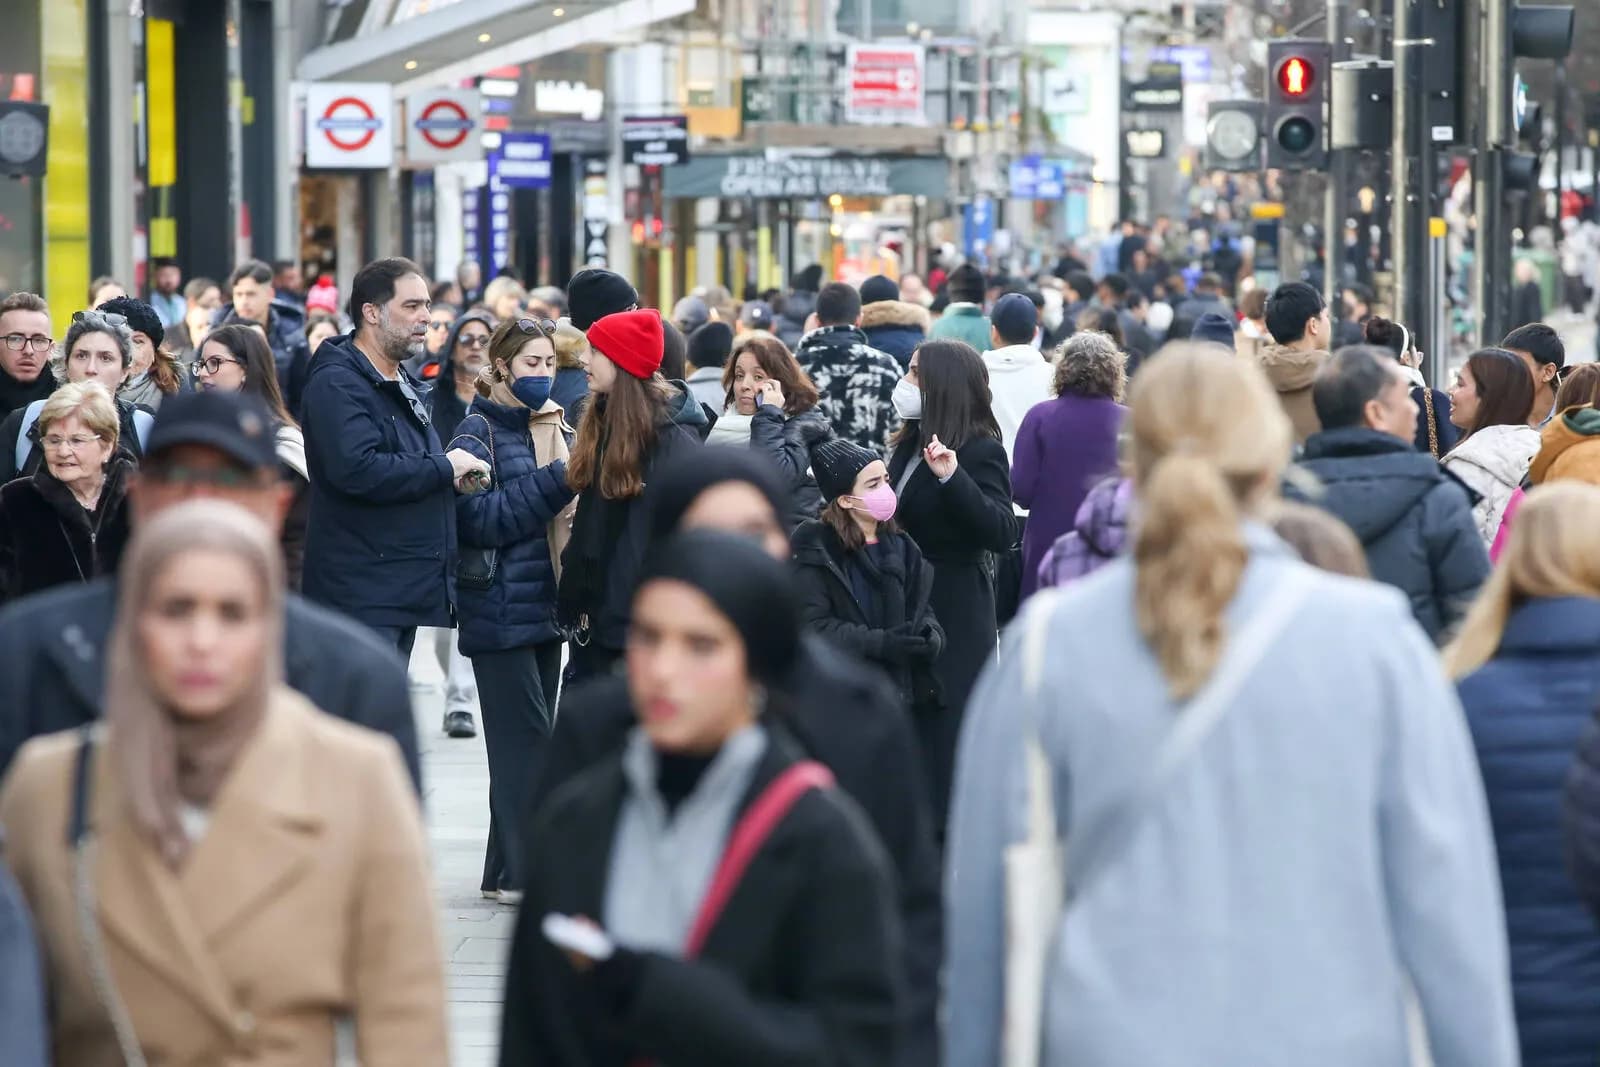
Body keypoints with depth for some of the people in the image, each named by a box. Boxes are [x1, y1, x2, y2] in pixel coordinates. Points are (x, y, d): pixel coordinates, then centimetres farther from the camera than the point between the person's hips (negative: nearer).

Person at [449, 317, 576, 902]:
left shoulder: (554, 425, 15)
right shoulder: (481, 430, -7)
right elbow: (479, 519, -17)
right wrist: (556, 481, -19)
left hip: (545, 605, 7)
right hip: (500, 607, -7)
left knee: (526, 739, 8)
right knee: (527, 736, -9)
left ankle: (508, 869, 12)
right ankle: (523, 871, -7)